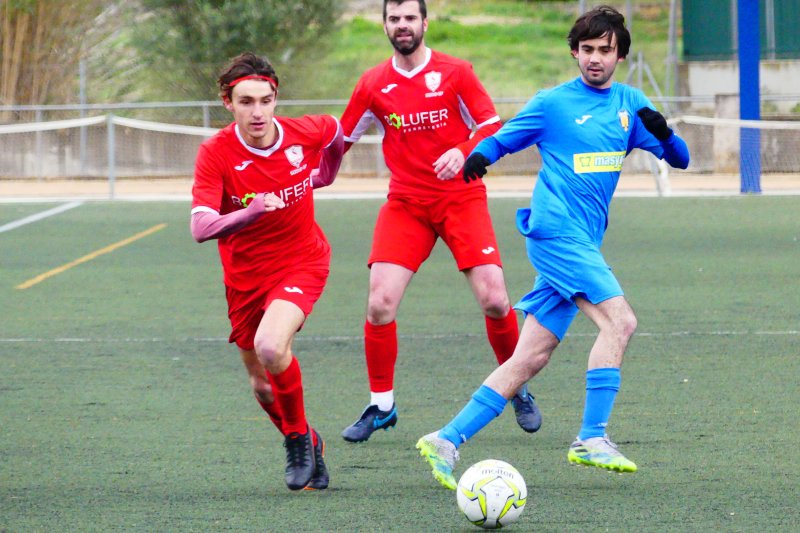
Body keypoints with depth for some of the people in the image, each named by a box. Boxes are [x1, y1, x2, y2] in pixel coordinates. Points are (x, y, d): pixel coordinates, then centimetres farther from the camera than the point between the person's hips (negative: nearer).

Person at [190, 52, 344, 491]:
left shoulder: (304, 134, -14)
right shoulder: (216, 153, -19)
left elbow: (338, 132, 12)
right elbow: (201, 228, -29)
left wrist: (325, 174, 12)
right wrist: (251, 212, -43)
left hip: (301, 261, -2)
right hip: (245, 277, 2)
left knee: (270, 348, -28)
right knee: (264, 386, 11)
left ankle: (298, 436, -3)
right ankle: (307, 449, 40)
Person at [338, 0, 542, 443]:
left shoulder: (455, 73, -1)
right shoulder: (373, 86, 5)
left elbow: (493, 127, -2)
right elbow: (340, 140, 13)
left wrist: (464, 152, -21)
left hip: (461, 198, -1)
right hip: (404, 203, 2)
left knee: (493, 299, -11)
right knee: (380, 303, -13)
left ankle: (517, 389, 13)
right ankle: (381, 405, 4)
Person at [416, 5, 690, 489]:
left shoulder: (629, 104, 15)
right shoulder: (553, 103, 1)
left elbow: (679, 159, 14)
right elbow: (501, 140, 6)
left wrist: (662, 132, -8)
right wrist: (477, 156, -17)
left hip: (583, 244, 6)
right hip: (556, 229, -6)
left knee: (530, 360, 2)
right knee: (619, 320, -21)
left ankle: (447, 440, 4)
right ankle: (592, 439, -20)